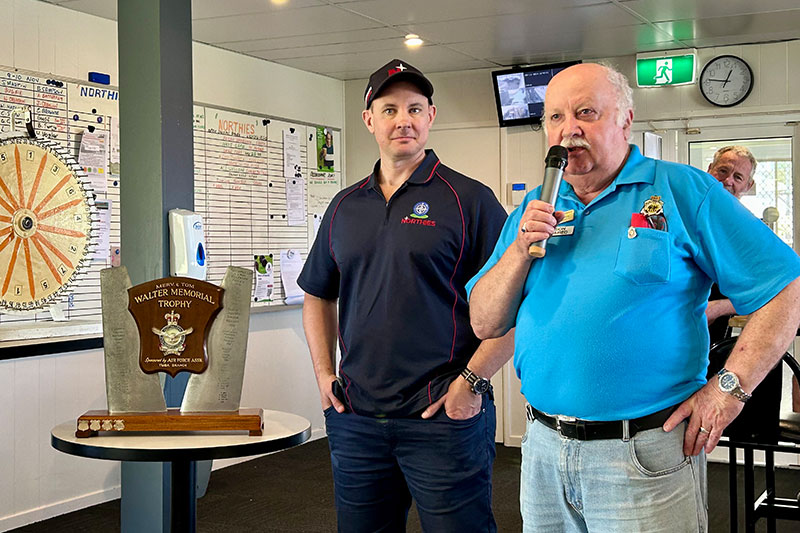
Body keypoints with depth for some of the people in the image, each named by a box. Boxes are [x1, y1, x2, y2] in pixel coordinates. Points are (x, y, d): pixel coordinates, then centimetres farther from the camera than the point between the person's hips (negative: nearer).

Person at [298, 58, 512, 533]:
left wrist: (471, 382, -14)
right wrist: (324, 374, 11)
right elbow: (318, 296, 22)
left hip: (445, 415, -5)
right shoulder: (345, 206, 11)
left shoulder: (470, 200, -4)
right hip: (355, 418, 5)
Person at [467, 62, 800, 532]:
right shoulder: (535, 209, 10)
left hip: (645, 456, -4)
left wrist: (730, 388, -14)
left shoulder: (682, 191, -4)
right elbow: (486, 325, 7)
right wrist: (521, 249, -8)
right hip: (544, 449, 5)